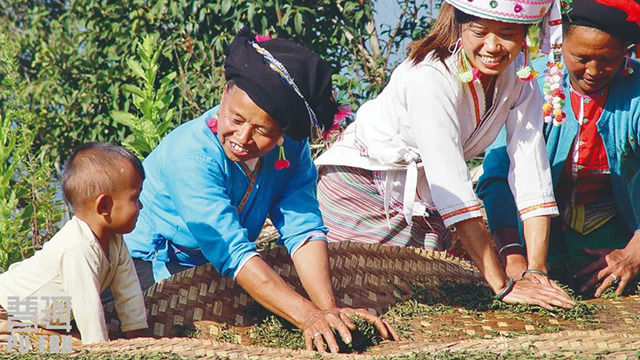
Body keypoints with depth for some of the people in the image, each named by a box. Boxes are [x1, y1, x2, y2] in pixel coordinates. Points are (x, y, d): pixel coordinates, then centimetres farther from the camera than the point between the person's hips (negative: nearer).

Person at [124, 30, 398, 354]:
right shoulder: (191, 156, -34)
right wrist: (309, 315, -49)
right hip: (149, 265, -6)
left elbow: (303, 230, -20)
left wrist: (328, 309, -37)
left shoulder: (290, 148, -14)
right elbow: (233, 253, -40)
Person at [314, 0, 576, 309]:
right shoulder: (430, 76, -34)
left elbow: (530, 166, -18)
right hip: (362, 179, -6)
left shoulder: (519, 75, -15)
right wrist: (502, 286, -42)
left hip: (422, 191, 6)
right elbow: (455, 190, -40)